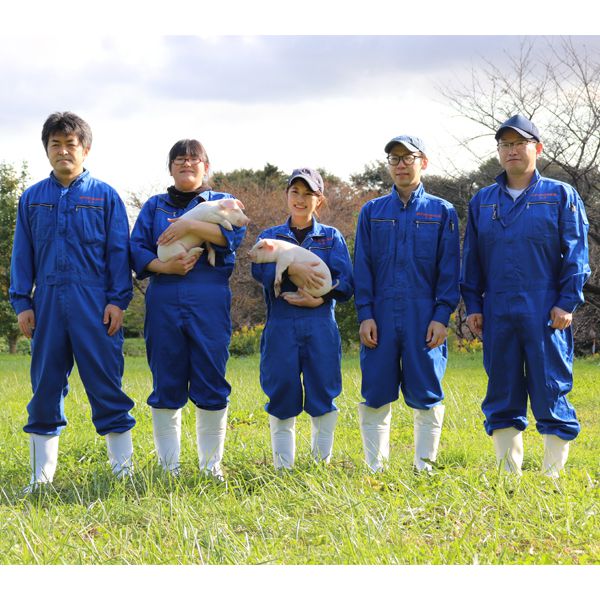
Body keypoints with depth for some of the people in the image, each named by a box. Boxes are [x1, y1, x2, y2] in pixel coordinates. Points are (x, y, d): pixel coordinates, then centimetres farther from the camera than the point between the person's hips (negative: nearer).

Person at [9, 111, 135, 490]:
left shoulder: (105, 196, 5)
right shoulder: (32, 198, 12)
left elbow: (119, 251, 3)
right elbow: (22, 255, 12)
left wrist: (117, 300, -5)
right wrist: (22, 303, 4)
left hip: (95, 303, -3)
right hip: (48, 302, 3)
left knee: (106, 382, -2)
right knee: (46, 384, 5)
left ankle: (123, 467, 5)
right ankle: (42, 475, 12)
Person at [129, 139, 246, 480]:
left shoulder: (222, 201, 13)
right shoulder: (154, 206, 17)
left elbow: (234, 234, -7)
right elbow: (137, 249, 6)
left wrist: (190, 225, -17)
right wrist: (164, 266, -12)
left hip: (210, 302, -1)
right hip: (164, 301, 1)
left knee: (211, 381, -3)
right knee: (166, 384, 1)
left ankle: (212, 464, 6)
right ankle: (169, 465, 8)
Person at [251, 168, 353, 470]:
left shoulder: (332, 237, 12)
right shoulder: (270, 236, 14)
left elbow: (344, 282, 0)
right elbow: (259, 269, -7)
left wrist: (319, 299, -18)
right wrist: (293, 268, -24)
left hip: (320, 325, 0)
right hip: (281, 324, 0)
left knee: (322, 393, -2)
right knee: (282, 396, -1)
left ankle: (323, 463, 8)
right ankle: (282, 466, 6)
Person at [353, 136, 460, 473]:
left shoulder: (442, 212, 6)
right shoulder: (372, 212, 11)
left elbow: (449, 268, 2)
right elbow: (363, 267, 8)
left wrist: (442, 316, -7)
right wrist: (365, 314, -3)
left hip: (425, 316, -1)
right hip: (381, 315, 1)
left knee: (425, 392, 1)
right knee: (376, 392, 2)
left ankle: (424, 466, 11)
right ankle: (376, 467, 11)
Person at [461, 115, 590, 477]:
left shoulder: (561, 195, 5)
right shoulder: (482, 201, 14)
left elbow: (576, 254, 0)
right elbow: (472, 258, 15)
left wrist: (567, 302, -8)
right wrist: (473, 305, 7)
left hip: (546, 313, -3)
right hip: (498, 312, 3)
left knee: (551, 391, -3)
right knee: (502, 393, 6)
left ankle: (554, 474, 4)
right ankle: (509, 474, 14)